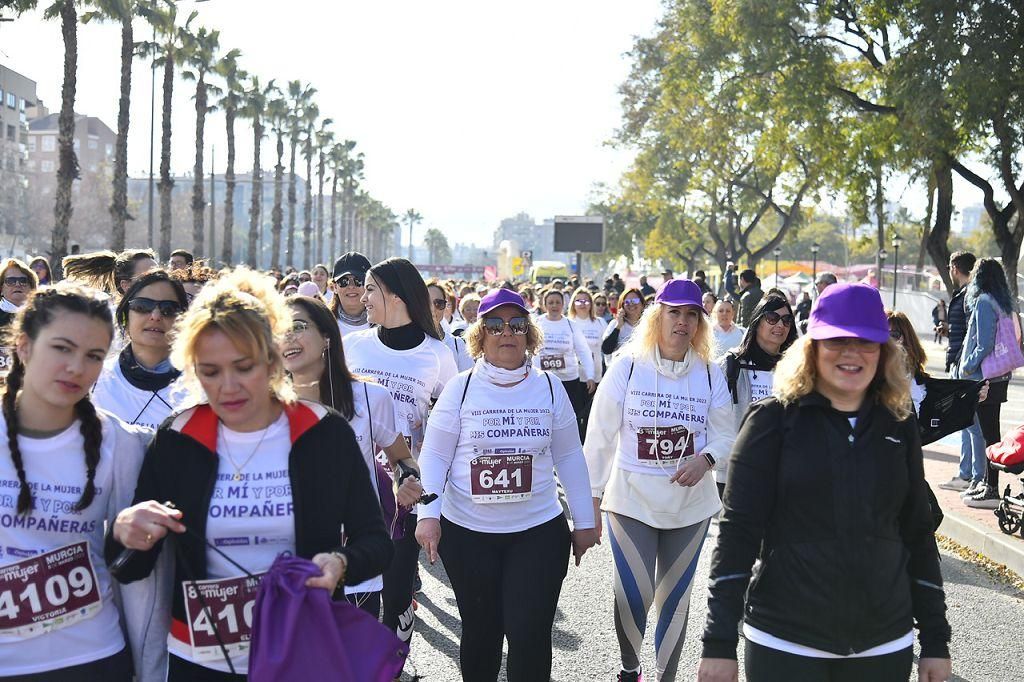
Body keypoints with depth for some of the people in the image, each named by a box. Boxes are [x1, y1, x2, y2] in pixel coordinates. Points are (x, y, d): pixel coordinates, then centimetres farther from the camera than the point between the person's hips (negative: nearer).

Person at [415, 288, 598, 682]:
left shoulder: (549, 388, 1)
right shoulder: (460, 388, -3)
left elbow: (569, 457, 7)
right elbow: (434, 457, -2)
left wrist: (584, 520, 7)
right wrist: (428, 514, -15)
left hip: (539, 531, 0)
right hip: (466, 532, 0)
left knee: (530, 635, -5)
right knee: (480, 631, 13)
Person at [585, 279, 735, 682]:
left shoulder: (709, 374, 1)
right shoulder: (627, 367, -6)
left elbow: (727, 436, 5)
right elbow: (600, 436, -2)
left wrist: (705, 459, -17)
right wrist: (592, 498, -2)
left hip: (691, 503, 2)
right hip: (631, 500, -2)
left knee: (675, 596, 10)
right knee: (633, 595, -6)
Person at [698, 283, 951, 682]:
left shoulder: (899, 428, 5)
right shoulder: (774, 420, -6)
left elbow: (918, 534, 10)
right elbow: (738, 529, -8)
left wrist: (935, 640, 9)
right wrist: (720, 641, -12)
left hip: (886, 646, 4)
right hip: (783, 644, -3)